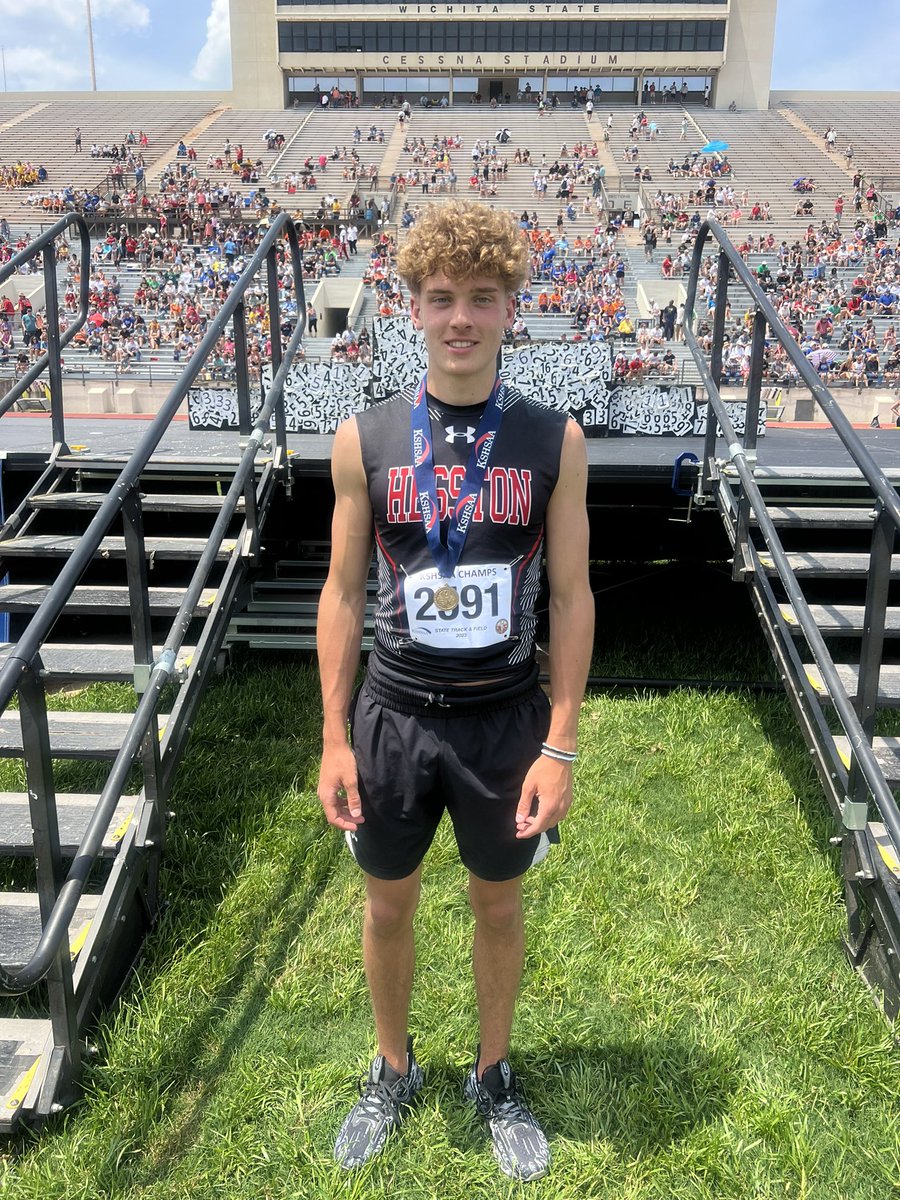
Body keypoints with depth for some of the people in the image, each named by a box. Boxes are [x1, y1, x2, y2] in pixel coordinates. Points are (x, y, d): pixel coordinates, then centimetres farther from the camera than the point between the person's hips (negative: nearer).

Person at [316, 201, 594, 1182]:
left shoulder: (554, 441, -7)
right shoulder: (364, 440, -6)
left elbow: (571, 598, -4)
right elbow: (343, 592, -1)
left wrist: (559, 745, -7)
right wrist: (334, 740, -3)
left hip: (507, 718, 0)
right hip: (395, 714, 1)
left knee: (499, 904, 18)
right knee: (388, 903, 18)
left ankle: (494, 1078, 43)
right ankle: (393, 1071, 45)